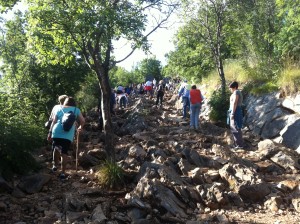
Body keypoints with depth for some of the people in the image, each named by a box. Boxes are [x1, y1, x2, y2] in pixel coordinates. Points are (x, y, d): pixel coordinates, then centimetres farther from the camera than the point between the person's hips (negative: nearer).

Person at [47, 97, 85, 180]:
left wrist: (50, 132, 10)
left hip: (57, 132, 2)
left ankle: (55, 165, 36)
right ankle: (63, 173, 1)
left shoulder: (59, 109, 16)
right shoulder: (76, 110, 13)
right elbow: (83, 121, 5)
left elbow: (54, 122, 10)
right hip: (68, 135, -2)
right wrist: (80, 127, 24)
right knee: (64, 153, 2)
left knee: (56, 149, 23)